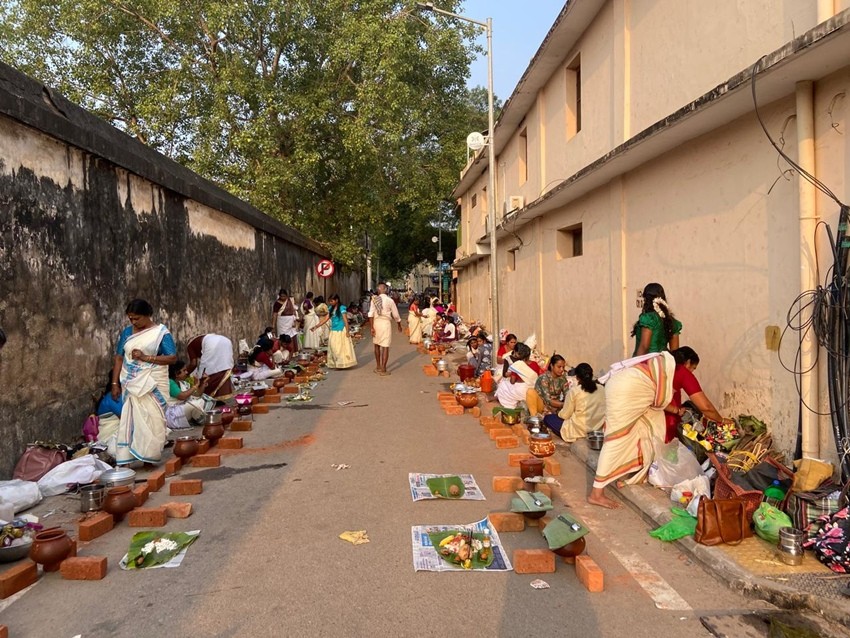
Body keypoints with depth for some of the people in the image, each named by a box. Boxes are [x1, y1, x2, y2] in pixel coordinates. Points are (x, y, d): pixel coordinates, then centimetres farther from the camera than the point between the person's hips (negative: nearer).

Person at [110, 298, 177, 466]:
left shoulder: (161, 332, -4)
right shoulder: (127, 332, 9)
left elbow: (172, 357, -10)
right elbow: (119, 358, 10)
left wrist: (146, 357, -16)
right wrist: (115, 383, 4)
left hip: (152, 386, -3)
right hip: (131, 386, 4)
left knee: (151, 422, -2)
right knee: (130, 420, 2)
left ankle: (149, 458, 6)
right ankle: (126, 460, 4)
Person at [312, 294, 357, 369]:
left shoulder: (342, 308, -10)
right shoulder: (331, 309, 9)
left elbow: (345, 320, -13)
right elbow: (326, 319, 10)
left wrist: (347, 331, -18)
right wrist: (316, 326, 4)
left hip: (341, 331, -7)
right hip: (333, 331, 7)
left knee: (342, 348, -2)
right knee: (333, 348, 7)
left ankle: (342, 364, 3)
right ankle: (336, 364, 13)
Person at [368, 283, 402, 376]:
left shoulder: (374, 300, -1)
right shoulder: (390, 301, -6)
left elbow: (371, 314, -7)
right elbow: (396, 315, 1)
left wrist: (372, 328, -3)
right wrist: (399, 325, 16)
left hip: (376, 322, 3)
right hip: (386, 323, -3)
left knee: (377, 345, 19)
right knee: (385, 347, 1)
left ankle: (378, 367, 31)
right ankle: (383, 370, 1)